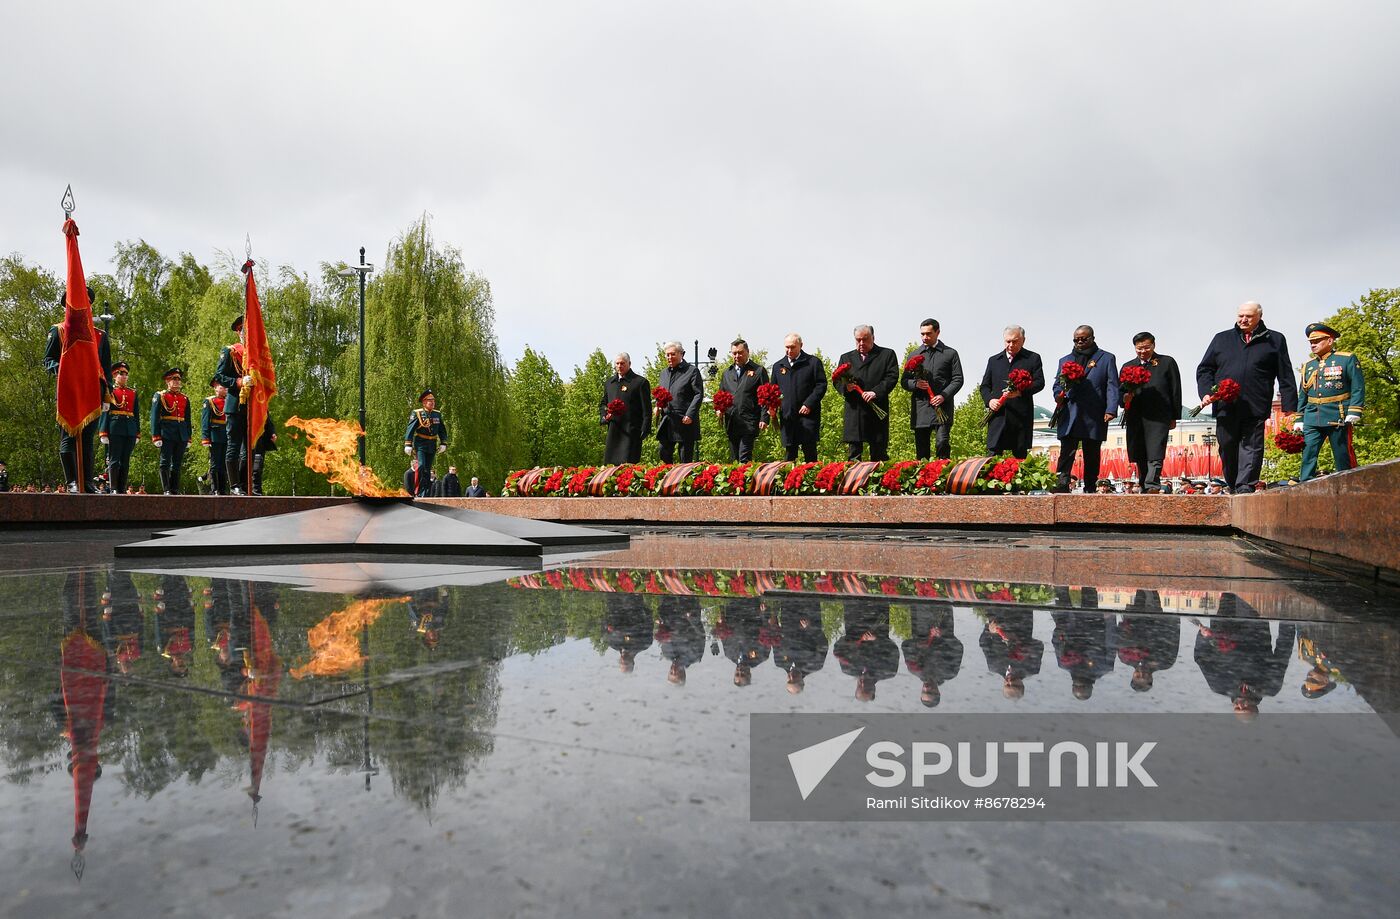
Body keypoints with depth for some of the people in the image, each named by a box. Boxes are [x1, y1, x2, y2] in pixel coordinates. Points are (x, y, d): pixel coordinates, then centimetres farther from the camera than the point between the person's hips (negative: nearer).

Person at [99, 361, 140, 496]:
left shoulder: (133, 392, 18)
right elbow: (104, 412, -2)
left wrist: (137, 433, 12)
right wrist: (103, 432, -10)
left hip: (130, 430, 4)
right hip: (115, 428, -4)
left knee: (125, 461, 5)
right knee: (114, 460, -4)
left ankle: (122, 489, 8)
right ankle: (114, 489, -2)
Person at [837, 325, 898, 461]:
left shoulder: (887, 354, 10)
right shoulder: (846, 357, 19)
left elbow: (892, 377, -2)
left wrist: (876, 392, -16)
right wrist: (845, 387, -9)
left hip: (877, 411, -2)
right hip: (854, 412, 2)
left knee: (879, 453, 0)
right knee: (853, 453, 0)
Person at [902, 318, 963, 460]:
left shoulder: (950, 353, 9)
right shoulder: (914, 355, 16)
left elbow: (958, 379, 4)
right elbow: (904, 381, 15)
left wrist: (943, 395, -12)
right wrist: (915, 384, -8)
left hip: (942, 407, -2)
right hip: (920, 409, 3)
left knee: (942, 443, -15)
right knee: (921, 449, 3)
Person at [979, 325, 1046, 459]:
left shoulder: (1033, 358, 9)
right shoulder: (993, 360, 19)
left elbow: (1039, 382, -1)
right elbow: (984, 386, 17)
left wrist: (1021, 391, -19)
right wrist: (989, 399, -4)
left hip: (1021, 416, -2)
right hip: (998, 415, 2)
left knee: (1020, 456, 1)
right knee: (993, 455, -4)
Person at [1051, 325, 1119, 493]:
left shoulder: (1107, 359, 11)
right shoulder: (1065, 360, 20)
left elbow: (1112, 386, 3)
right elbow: (1057, 384, 18)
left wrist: (1111, 410, -10)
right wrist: (1059, 396, -6)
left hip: (1094, 418, -1)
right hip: (1069, 416, 1)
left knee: (1092, 457, 6)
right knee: (1066, 455, -10)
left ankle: (1089, 490, 13)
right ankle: (1061, 488, -17)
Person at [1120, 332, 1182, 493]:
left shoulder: (1167, 362, 11)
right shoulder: (1128, 366, 20)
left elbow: (1175, 390, 8)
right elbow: (1120, 392, 18)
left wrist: (1174, 417, 3)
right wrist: (1125, 398, -8)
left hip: (1158, 417, -3)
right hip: (1135, 418, 3)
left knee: (1155, 456, -12)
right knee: (1140, 458, 5)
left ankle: (1152, 487, -19)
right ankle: (1144, 488, 13)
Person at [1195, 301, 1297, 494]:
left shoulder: (1274, 340, 12)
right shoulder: (1222, 339, 16)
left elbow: (1285, 375, 9)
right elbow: (1204, 369, 15)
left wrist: (1289, 404, 2)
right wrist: (1206, 392, -2)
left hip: (1255, 407, -2)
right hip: (1225, 407, 2)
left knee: (1251, 447, -5)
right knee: (1227, 448, 6)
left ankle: (1245, 486, -5)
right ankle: (1233, 487, 18)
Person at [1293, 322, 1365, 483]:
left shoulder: (1347, 359, 2)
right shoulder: (1308, 366, 15)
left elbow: (1358, 387, -4)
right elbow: (1302, 395, 18)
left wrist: (1354, 412, -13)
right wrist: (1299, 419, 13)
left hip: (1338, 418, -4)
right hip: (1312, 419, 4)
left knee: (1343, 456, 2)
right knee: (1308, 454, -5)